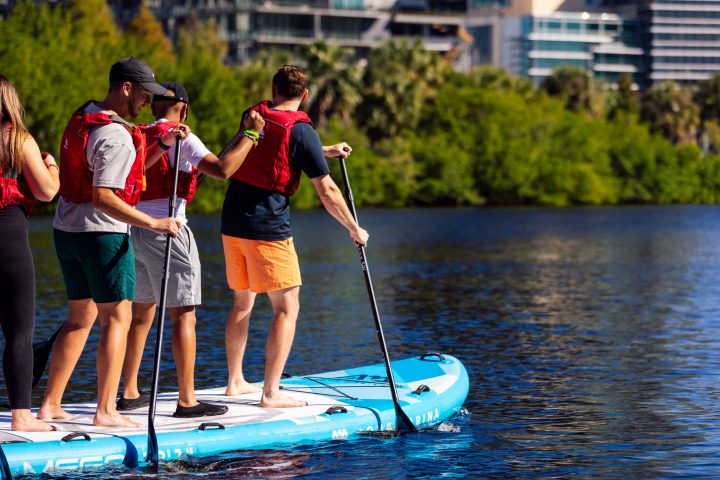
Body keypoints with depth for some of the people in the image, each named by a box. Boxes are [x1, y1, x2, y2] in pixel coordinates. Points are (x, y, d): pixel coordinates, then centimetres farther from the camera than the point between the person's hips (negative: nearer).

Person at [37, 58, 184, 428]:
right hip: (102, 233, -9)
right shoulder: (116, 136, -19)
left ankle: (50, 405, 15)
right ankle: (105, 411, -4)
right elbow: (103, 198, -25)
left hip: (67, 230, 9)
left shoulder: (82, 118, 12)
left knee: (80, 317, 16)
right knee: (117, 318, -1)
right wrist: (153, 223, -23)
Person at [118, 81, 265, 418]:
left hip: (134, 228, 8)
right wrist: (250, 134, -10)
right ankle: (186, 400, -8)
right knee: (183, 315, -5)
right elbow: (222, 169, -20)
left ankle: (129, 394, 21)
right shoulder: (182, 138, -8)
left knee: (142, 313, 16)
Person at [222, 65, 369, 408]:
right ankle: (271, 393, -7)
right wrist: (354, 230, 4)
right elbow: (327, 192, -9)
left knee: (242, 302, 20)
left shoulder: (253, 118, 10)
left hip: (232, 224, 7)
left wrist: (323, 151, 37)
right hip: (268, 228, -7)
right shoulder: (301, 131, -9)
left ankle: (235, 382, 27)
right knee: (286, 308, -1)